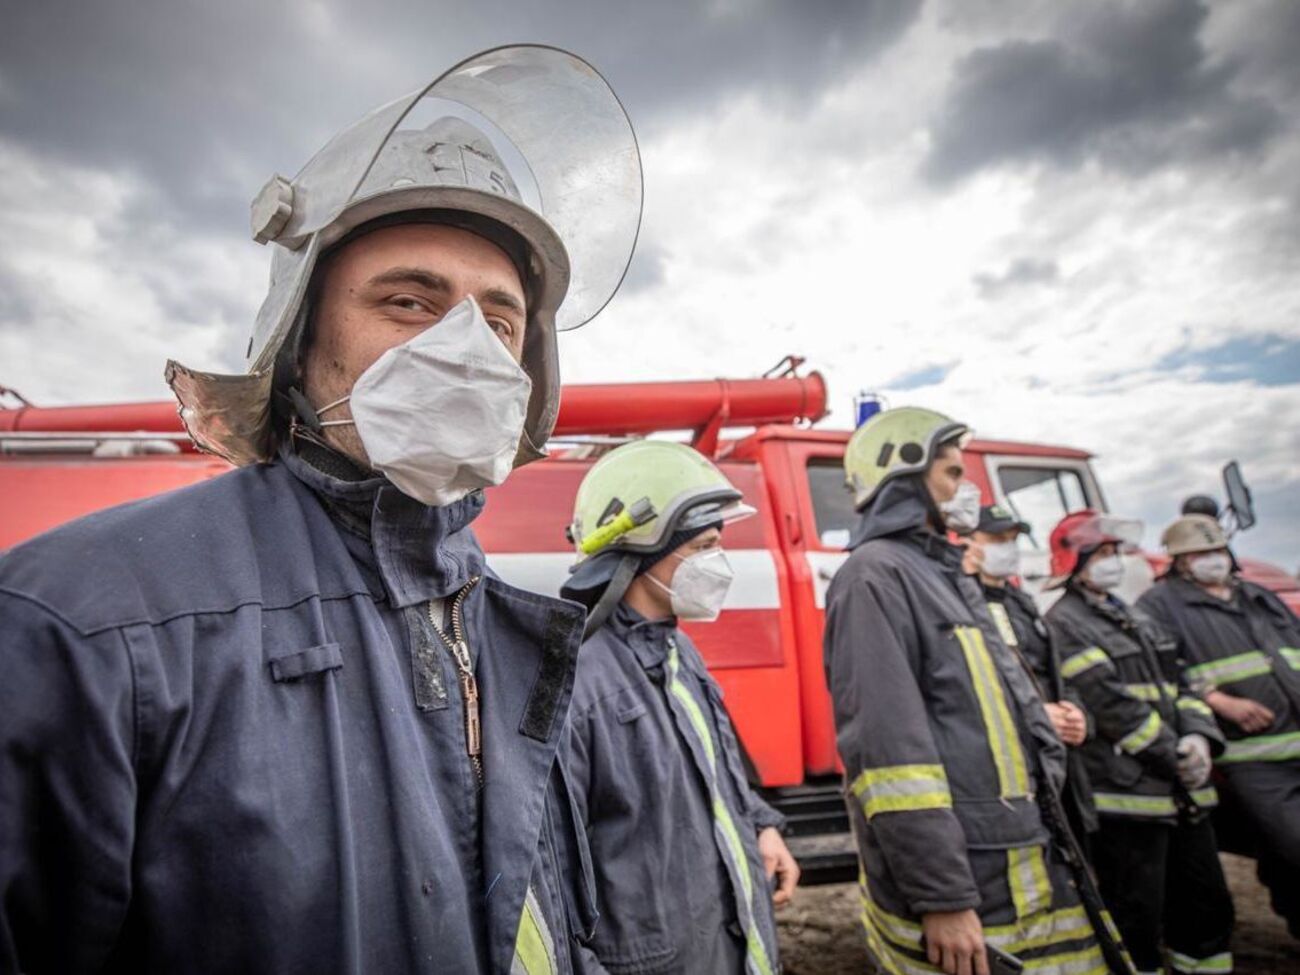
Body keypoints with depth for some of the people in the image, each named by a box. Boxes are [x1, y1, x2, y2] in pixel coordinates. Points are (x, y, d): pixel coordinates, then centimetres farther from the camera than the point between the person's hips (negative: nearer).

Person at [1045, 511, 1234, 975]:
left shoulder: (1136, 619, 18)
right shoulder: (1063, 623, -10)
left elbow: (1178, 684, 13)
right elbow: (1110, 704, -17)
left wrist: (1199, 738, -5)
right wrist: (1175, 758, -14)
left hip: (1184, 793, 9)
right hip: (1125, 795, -8)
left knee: (1208, 908, 18)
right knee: (1137, 926, 0)